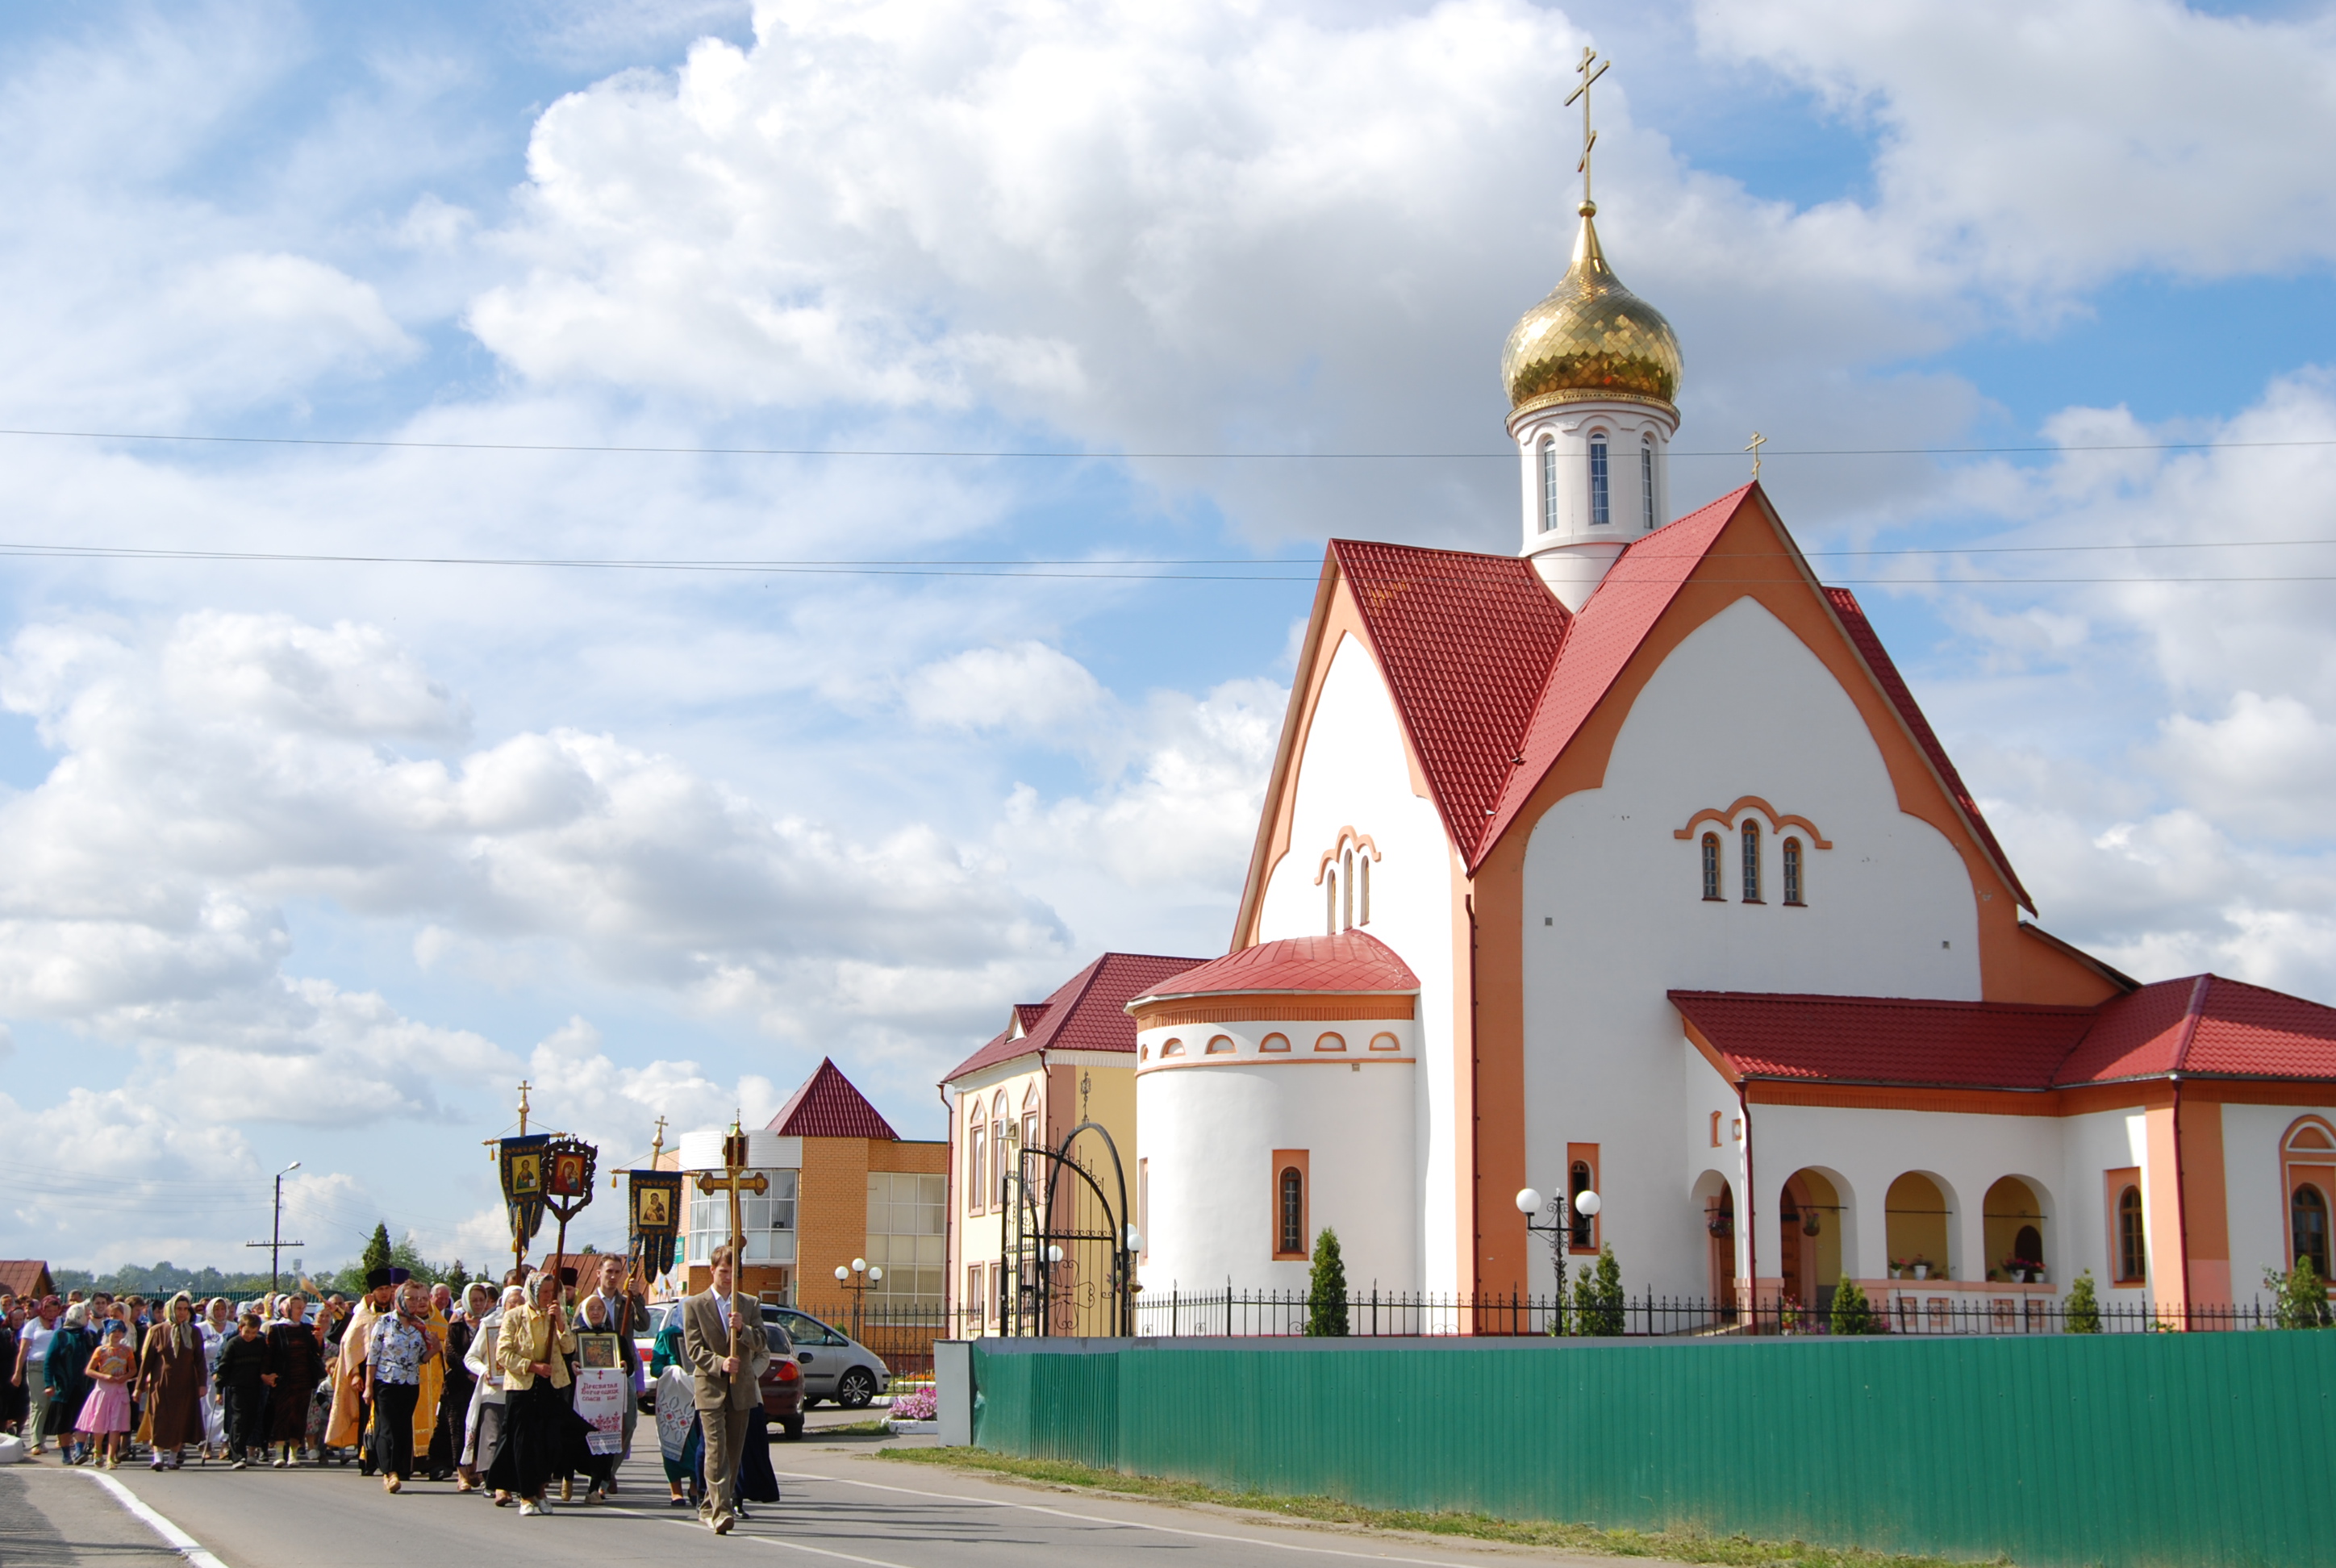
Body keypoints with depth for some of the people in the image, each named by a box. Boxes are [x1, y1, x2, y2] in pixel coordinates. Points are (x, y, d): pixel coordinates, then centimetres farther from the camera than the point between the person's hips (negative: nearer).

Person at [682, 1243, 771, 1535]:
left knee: (734, 1451, 7)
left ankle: (711, 1507, 20)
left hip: (741, 1387, 4)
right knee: (716, 1448, -15)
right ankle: (720, 1511, -20)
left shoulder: (750, 1306, 12)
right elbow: (694, 1348, -3)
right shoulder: (694, 1305, 4)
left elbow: (761, 1345, 4)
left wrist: (743, 1329, -15)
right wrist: (720, 1364, -18)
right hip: (710, 1387, -4)